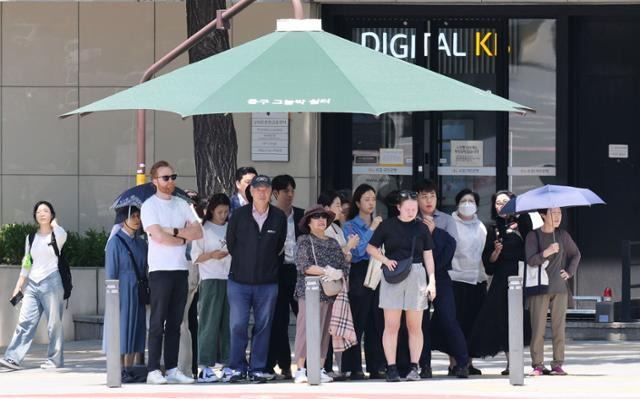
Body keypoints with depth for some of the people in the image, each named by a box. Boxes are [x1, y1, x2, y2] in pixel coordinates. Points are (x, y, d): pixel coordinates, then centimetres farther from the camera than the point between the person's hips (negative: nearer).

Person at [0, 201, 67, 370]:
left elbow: (61, 235, -25)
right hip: (32, 285, 4)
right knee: (25, 322, -5)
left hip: (51, 282, -4)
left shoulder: (57, 235, 2)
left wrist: (54, 224, -4)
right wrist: (19, 286, 13)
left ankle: (55, 359, 6)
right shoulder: (31, 238, 15)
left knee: (54, 323, -2)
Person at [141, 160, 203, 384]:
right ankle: (153, 371, -5)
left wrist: (174, 231, -9)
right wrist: (184, 239, -2)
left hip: (181, 269, 6)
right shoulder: (149, 206, -3)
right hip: (160, 270, -6)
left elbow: (198, 232, 5)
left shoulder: (182, 205, 15)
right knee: (158, 322, -6)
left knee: (175, 323, 7)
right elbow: (158, 236, -16)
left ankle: (172, 369, 9)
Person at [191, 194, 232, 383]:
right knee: (210, 322, -7)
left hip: (230, 280, 4)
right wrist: (212, 255, -14)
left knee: (229, 323, 2)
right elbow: (195, 256, 2)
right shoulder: (203, 229, 4)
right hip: (211, 280, -4)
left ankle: (227, 365, 6)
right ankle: (205, 367, -8)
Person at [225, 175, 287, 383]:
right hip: (239, 280, -1)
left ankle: (257, 369, 11)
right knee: (237, 325, -4)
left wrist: (269, 265, 11)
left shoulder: (279, 217, 2)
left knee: (263, 326, 4)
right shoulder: (239, 215, -1)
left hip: (267, 282, 1)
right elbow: (230, 243, 10)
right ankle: (238, 367, 7)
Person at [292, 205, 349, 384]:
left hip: (330, 293, 5)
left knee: (325, 330, 3)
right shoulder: (304, 241, 3)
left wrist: (337, 274, -11)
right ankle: (301, 370, -10)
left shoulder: (333, 243, 17)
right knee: (306, 328, -10)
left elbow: (345, 266, 12)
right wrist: (325, 271, -17)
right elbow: (302, 265, -10)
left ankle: (320, 369, 5)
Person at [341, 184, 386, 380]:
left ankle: (376, 367, 6)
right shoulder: (350, 226, 4)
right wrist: (371, 229, -7)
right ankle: (354, 368, -5)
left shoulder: (379, 224, 17)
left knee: (377, 322, 2)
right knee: (357, 322, -7)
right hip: (359, 274, -4)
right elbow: (357, 250, -9)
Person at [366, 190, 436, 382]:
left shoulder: (421, 228, 7)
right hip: (392, 276, -1)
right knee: (391, 325, -2)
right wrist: (385, 260, -8)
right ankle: (391, 368, -1)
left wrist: (432, 281, 3)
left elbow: (428, 256, 10)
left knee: (415, 326, 2)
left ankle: (414, 367, 7)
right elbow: (371, 247, 9)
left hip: (416, 276, 1)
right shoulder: (387, 225, 3)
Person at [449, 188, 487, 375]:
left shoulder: (480, 226, 15)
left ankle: (468, 361, 11)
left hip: (477, 279, 5)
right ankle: (453, 362, -2)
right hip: (456, 278, -5)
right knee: (456, 322, -6)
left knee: (473, 323, 5)